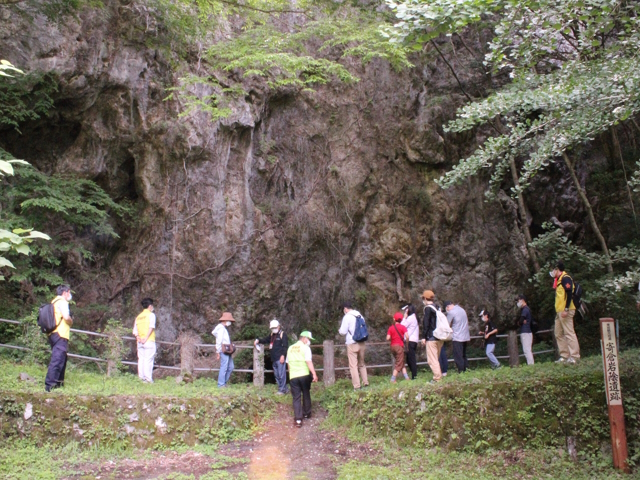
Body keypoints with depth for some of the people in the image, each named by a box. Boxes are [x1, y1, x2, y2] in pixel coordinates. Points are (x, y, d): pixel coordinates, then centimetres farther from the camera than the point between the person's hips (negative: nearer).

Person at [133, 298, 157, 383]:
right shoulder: (151, 315, 0)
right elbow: (151, 327, -14)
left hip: (140, 342, 5)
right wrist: (146, 338, -14)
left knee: (141, 359, 7)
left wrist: (138, 338, -1)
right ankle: (148, 378, -11)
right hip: (149, 341, -5)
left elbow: (135, 331, 9)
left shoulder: (138, 316, 16)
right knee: (148, 359, -7)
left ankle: (141, 377, 6)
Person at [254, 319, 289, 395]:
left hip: (280, 358, -9)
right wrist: (258, 340, 6)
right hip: (274, 358, 9)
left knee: (281, 374, -7)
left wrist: (283, 355, -19)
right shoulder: (272, 335, 19)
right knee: (276, 374, 12)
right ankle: (284, 389, 21)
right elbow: (265, 340, 25)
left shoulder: (283, 334, -5)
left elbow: (285, 346, -11)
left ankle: (282, 389, -1)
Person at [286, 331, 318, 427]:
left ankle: (298, 419, -5)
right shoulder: (305, 348, -5)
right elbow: (309, 362, -16)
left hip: (293, 376, 3)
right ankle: (307, 413, 30)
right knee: (306, 394, 18)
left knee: (296, 397, 2)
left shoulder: (290, 348, 12)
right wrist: (314, 374, -17)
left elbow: (288, 363, 16)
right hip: (304, 375, -3)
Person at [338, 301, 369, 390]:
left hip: (352, 344, -6)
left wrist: (340, 330, 10)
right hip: (361, 343, 6)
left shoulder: (347, 317, -11)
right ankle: (365, 382, 18)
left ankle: (356, 386, -4)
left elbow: (343, 331, -11)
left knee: (353, 365, -2)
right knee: (361, 364, 18)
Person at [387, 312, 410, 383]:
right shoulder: (402, 327, -3)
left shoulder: (390, 328, 4)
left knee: (402, 362, 17)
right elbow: (407, 336, -16)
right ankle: (393, 379, -7)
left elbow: (388, 338, -5)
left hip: (392, 346, 4)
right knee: (399, 364, 0)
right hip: (399, 346, -4)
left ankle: (406, 377, 11)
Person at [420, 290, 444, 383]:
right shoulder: (436, 308, 14)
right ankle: (439, 375, 18)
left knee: (432, 359, -7)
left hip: (431, 338, -9)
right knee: (437, 358, 17)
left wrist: (424, 337, -12)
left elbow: (426, 324, -14)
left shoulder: (428, 308, -10)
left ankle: (437, 378, -11)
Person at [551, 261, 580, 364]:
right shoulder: (559, 279, 21)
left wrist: (566, 309, -23)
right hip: (559, 311, 11)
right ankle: (564, 356, 15)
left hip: (565, 311, -11)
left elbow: (569, 293, -19)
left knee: (569, 332, -10)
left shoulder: (565, 278, -9)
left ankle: (574, 356, -9)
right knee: (559, 334, 11)